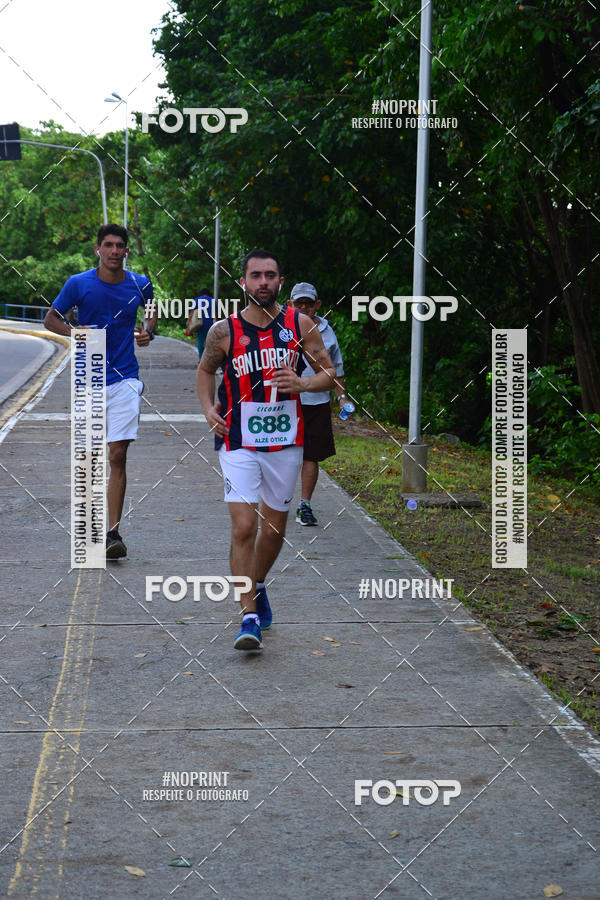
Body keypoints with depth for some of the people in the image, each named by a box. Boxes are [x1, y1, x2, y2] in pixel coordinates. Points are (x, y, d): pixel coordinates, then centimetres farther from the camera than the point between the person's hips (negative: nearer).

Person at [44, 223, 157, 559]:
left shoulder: (140, 285, 2)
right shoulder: (78, 284, -3)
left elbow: (152, 310, 23)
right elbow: (51, 319, 8)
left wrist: (148, 332, 2)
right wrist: (74, 332, -12)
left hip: (124, 379, 0)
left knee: (118, 455, -10)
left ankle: (114, 532, -9)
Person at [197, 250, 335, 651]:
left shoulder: (299, 324, -1)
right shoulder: (225, 331, -3)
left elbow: (329, 373, 4)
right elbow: (206, 369, 16)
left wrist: (303, 383, -16)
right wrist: (209, 408, 0)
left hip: (286, 442, 2)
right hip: (239, 443, -2)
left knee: (275, 529, 13)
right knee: (244, 527, -14)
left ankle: (257, 587, 41)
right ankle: (249, 617, -9)